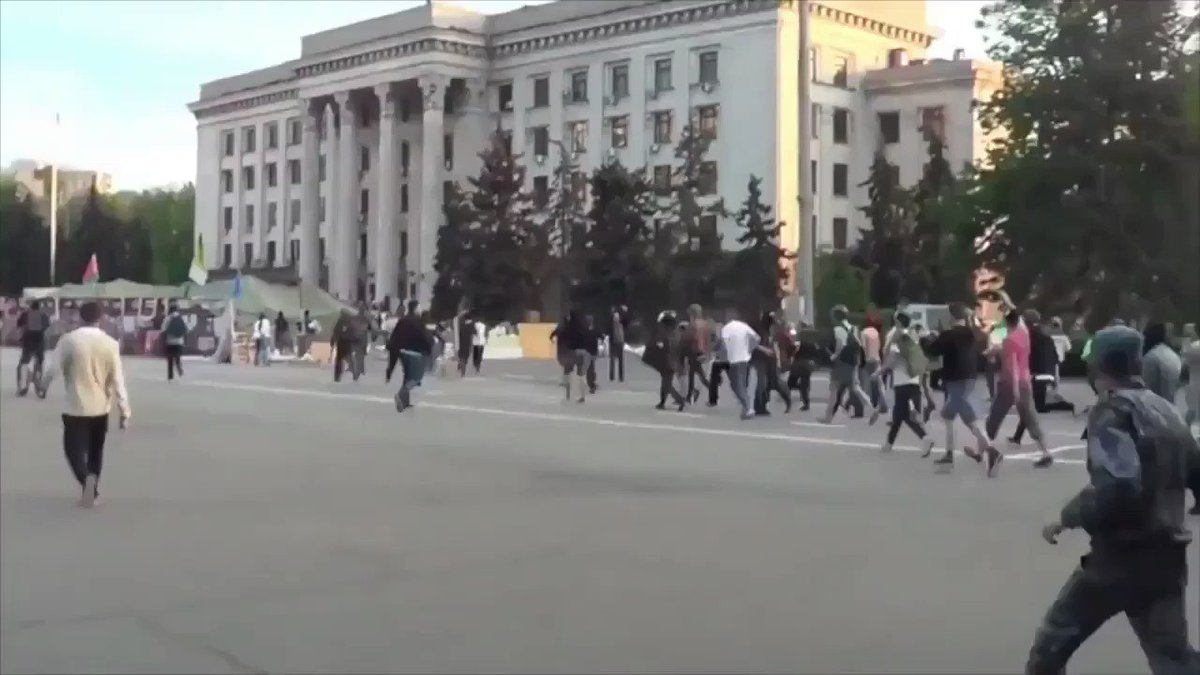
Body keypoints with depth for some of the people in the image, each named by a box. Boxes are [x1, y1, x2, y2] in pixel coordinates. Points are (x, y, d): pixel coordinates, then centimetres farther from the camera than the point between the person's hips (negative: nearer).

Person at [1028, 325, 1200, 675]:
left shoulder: (1112, 411, -12)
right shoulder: (1167, 412, 9)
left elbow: (1114, 486, -24)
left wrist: (1067, 518, -13)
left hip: (1122, 555, -7)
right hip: (1166, 555, 7)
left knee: (1053, 641, 10)